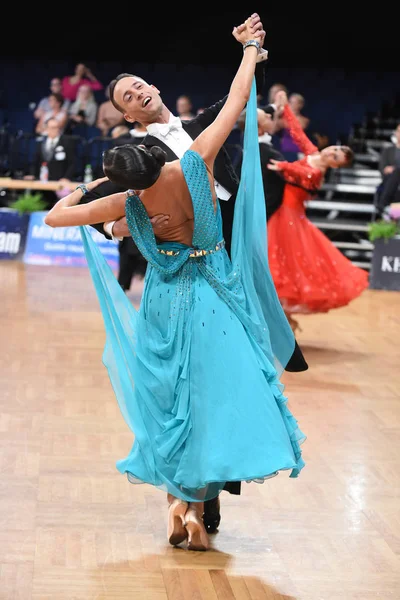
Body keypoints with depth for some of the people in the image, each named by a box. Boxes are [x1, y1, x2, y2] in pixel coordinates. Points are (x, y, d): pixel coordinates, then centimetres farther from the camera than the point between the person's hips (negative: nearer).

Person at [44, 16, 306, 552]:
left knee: (170, 398, 13)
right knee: (213, 392, 1)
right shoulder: (196, 163, -18)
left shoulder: (130, 203, -13)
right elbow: (238, 99, -9)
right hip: (212, 297, -2)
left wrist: (75, 194, 17)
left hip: (165, 302, 2)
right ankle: (195, 506, -3)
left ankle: (177, 501, 18)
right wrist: (249, 48, 6)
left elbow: (54, 217, -4)